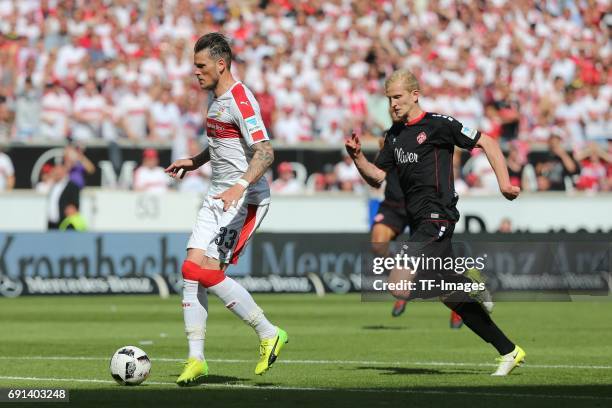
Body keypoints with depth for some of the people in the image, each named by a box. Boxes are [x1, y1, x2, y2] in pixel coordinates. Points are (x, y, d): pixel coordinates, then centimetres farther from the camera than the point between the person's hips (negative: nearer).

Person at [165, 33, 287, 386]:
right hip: (218, 197, 9)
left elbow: (265, 152, -25)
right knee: (191, 269, 0)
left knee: (208, 272, -16)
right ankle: (196, 359, 3)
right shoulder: (215, 97, 14)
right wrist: (195, 162, 26)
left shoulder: (240, 100, -16)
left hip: (245, 199, -9)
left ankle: (269, 334, -2)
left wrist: (241, 185, -38)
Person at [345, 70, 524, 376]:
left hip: (437, 218, -9)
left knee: (399, 286, -20)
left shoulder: (437, 124, -6)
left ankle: (471, 287, -6)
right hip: (419, 221, 9)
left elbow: (487, 143, -4)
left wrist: (504, 183, -13)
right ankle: (508, 351, 17)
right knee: (449, 291, 10)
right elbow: (376, 177, 16)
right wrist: (357, 157, -2)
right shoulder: (395, 136, 16)